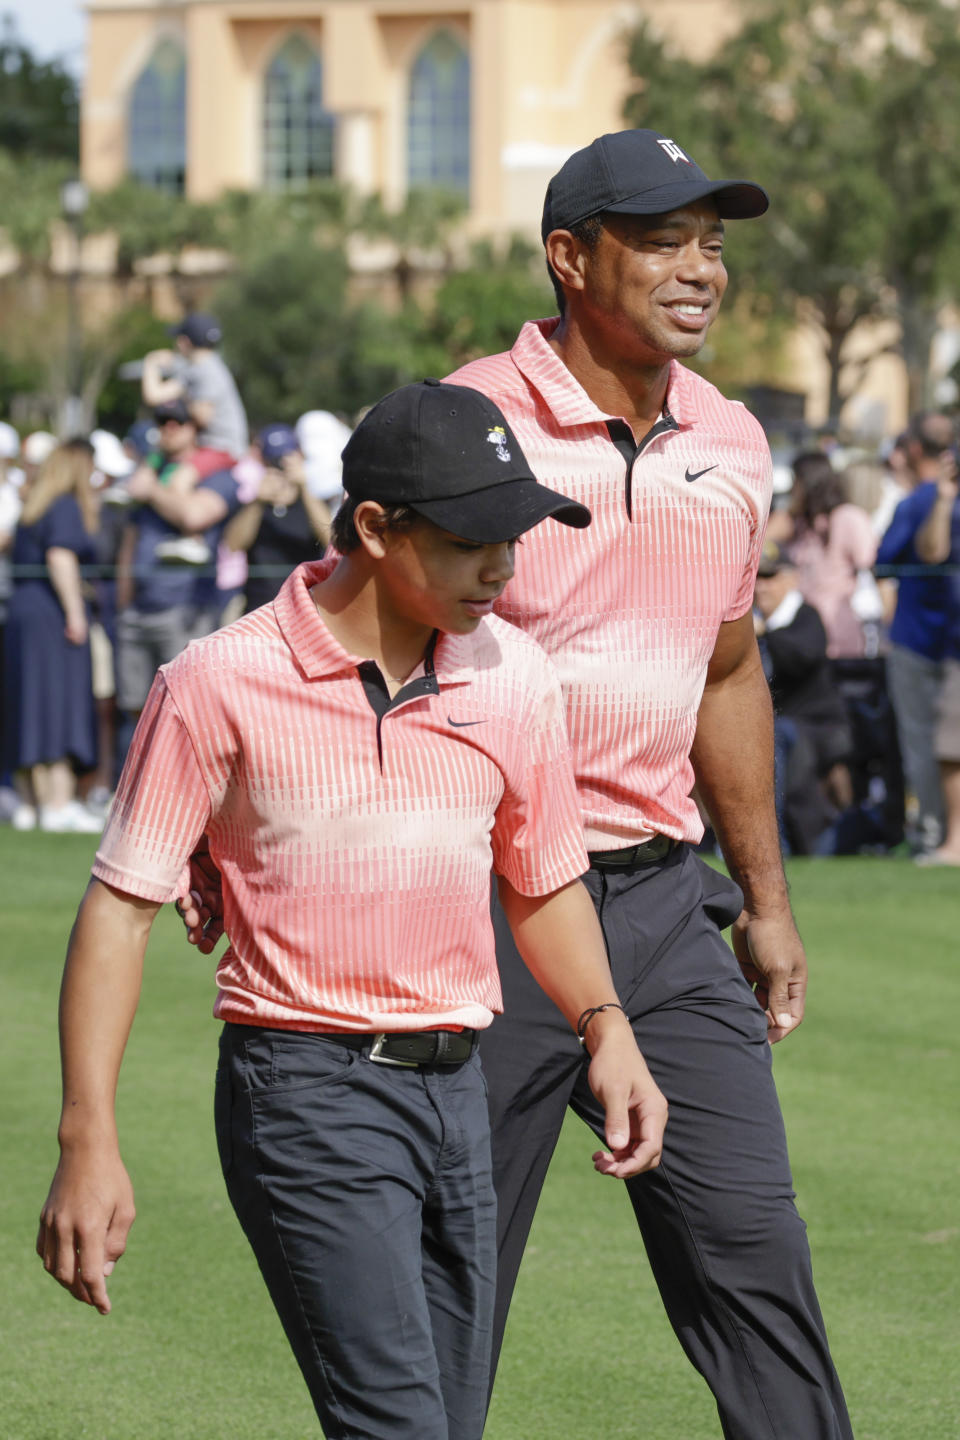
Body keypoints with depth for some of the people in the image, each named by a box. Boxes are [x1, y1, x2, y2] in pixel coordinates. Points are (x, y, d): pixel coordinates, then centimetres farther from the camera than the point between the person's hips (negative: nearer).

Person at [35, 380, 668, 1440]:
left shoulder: (514, 678, 6)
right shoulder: (221, 684, -8)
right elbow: (121, 905, -4)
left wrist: (604, 1028, 3)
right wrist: (88, 1140, -11)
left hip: (456, 1086, 6)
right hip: (305, 1094, -6)